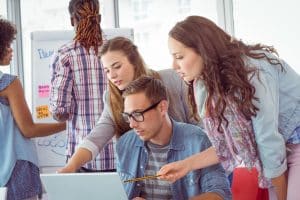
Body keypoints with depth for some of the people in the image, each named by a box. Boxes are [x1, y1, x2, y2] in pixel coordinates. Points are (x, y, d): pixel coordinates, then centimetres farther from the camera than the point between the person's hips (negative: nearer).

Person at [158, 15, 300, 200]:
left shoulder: (252, 70, -28)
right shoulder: (209, 82, -5)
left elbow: (269, 141, -24)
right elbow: (229, 144, -3)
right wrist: (187, 164, -11)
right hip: (284, 145, 6)